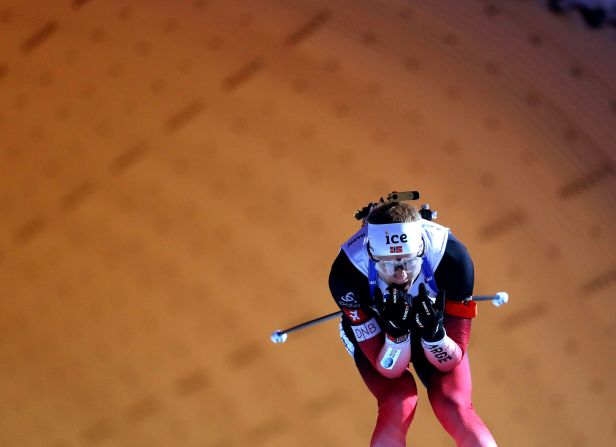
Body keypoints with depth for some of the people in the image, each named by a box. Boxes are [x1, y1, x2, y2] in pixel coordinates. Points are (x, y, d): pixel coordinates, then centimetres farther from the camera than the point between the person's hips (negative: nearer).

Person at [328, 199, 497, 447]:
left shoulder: (452, 258, -34)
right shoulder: (347, 272, -35)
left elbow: (450, 361, -24)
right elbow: (389, 369, -27)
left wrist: (433, 333, -44)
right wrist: (397, 334, -46)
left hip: (436, 321, 1)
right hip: (372, 332, -1)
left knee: (453, 406, -20)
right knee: (398, 405, -25)